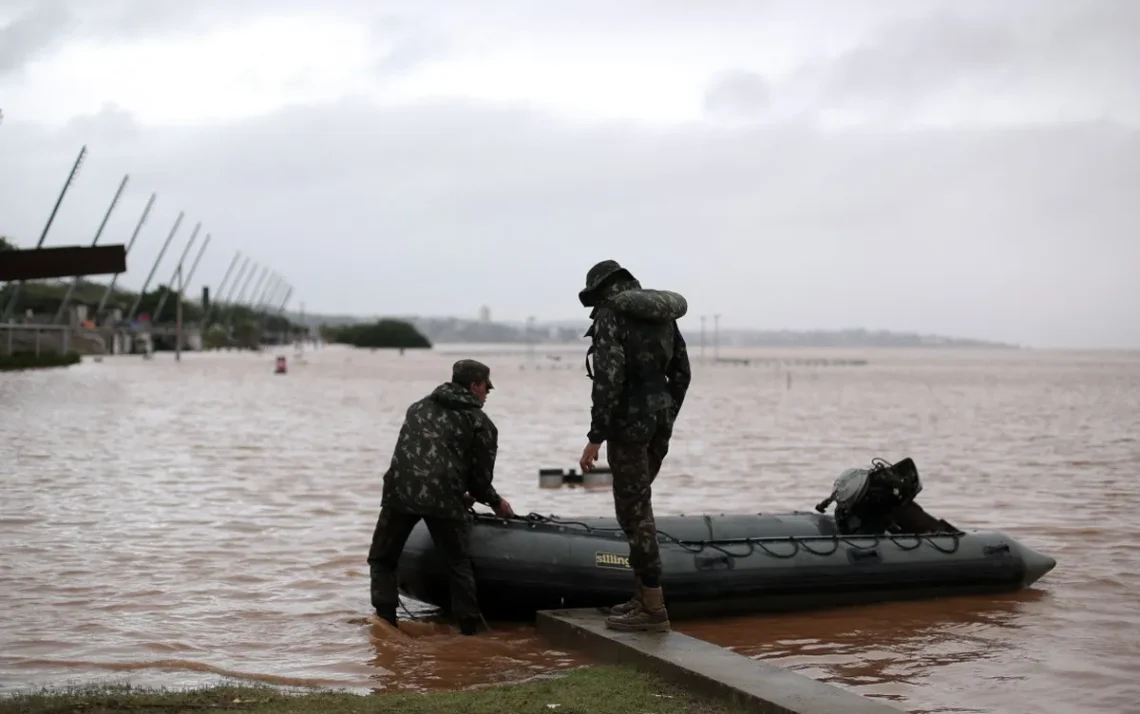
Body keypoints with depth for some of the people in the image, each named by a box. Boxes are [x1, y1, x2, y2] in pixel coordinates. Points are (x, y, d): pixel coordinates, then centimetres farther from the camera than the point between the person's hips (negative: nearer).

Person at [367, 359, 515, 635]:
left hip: (399, 491, 3)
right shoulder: (482, 424, 10)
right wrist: (496, 502, 30)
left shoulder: (419, 407, 27)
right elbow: (480, 478, 8)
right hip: (443, 497, -2)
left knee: (382, 559, 18)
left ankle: (385, 619, 7)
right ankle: (469, 626, 15)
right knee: (459, 563, 16)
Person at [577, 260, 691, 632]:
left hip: (629, 421, -8)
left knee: (633, 509, -2)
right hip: (660, 421, 8)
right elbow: (682, 373, 16)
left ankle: (652, 608, 1)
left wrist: (595, 437, -15)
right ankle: (643, 594, 23)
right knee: (636, 504, 19)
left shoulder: (610, 315, -9)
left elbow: (608, 378, -18)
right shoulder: (663, 315, 14)